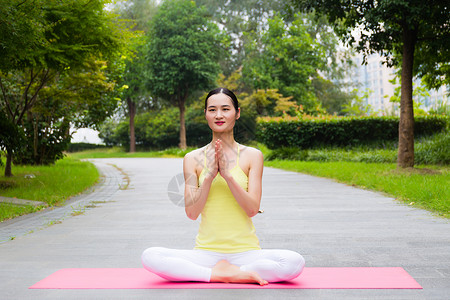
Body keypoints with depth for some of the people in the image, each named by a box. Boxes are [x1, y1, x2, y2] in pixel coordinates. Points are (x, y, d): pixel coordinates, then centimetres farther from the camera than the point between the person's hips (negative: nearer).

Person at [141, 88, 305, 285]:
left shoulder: (252, 156, 2)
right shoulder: (193, 159, 4)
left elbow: (252, 209, -6)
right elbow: (191, 213, -3)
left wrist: (227, 174, -17)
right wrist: (209, 176, -15)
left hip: (245, 252, -1)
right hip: (206, 252, 1)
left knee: (295, 262, -28)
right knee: (150, 256, -24)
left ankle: (218, 273, -15)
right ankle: (241, 274, -20)